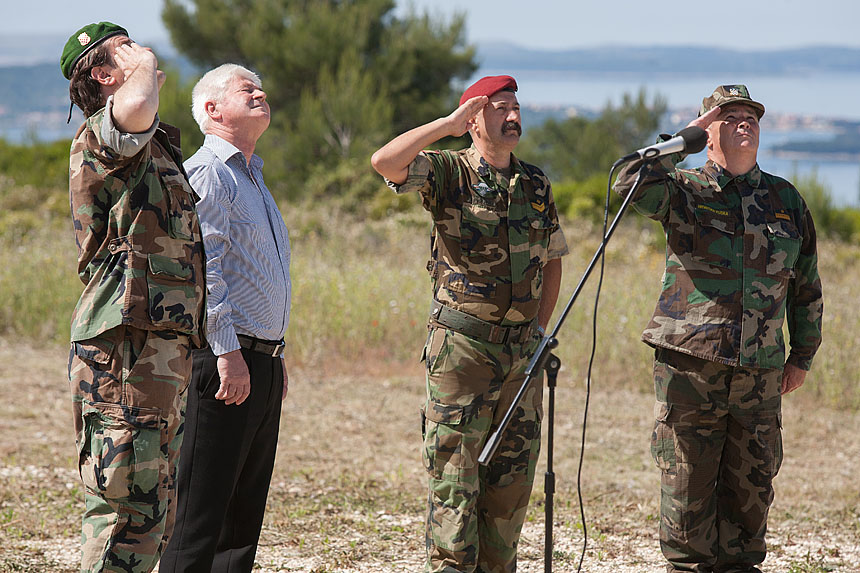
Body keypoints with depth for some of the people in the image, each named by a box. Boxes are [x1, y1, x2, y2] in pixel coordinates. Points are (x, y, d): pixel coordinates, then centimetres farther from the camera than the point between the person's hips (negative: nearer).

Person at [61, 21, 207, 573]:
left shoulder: (153, 146, 26)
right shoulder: (104, 133, -7)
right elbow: (134, 106, -30)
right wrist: (145, 65, -9)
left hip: (166, 348, 10)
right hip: (128, 345, -10)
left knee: (156, 509, 12)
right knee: (130, 508, -14)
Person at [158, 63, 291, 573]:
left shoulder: (253, 177, 22)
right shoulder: (206, 173, -9)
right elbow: (201, 268, -18)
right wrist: (227, 351, -23)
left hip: (261, 362, 10)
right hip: (225, 361, -10)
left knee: (245, 508, 10)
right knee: (202, 508, -9)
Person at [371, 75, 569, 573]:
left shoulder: (537, 185, 11)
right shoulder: (447, 172, -4)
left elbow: (552, 260, 22)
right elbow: (385, 162, -23)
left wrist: (540, 327, 11)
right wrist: (449, 124, -18)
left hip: (522, 350, 5)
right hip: (463, 347, -5)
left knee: (513, 475, 8)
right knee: (455, 474, -5)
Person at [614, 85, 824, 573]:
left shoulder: (786, 200, 12)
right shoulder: (685, 189, 2)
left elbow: (807, 285, 19)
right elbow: (634, 184, -21)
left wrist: (803, 356, 18)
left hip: (760, 371, 3)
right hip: (690, 363, -3)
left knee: (751, 485, 7)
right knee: (688, 482, 1)